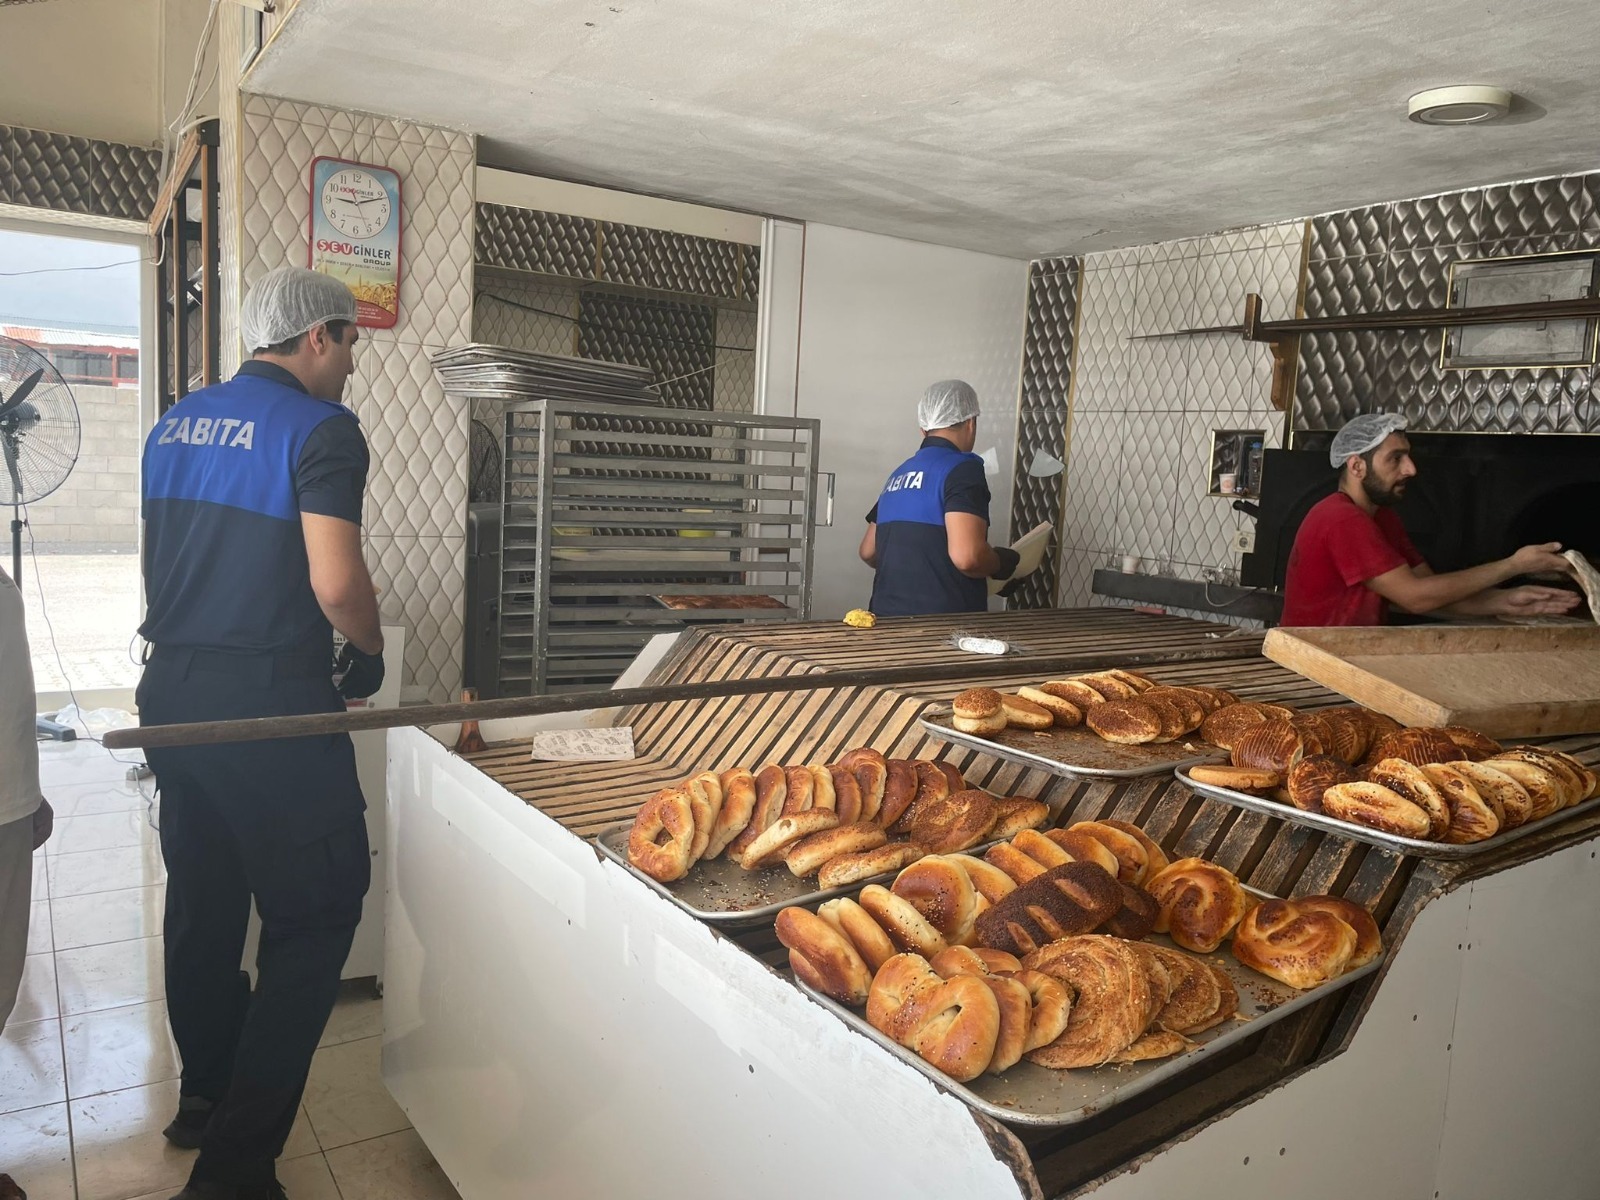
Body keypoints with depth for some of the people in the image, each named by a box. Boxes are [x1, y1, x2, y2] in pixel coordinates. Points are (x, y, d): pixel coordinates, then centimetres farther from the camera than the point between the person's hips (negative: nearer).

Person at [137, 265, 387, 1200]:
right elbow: (336, 582, -21)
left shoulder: (177, 422, 11)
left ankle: (205, 1094, 38)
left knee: (204, 894, 21)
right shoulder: (320, 429, -13)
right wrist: (371, 650, -3)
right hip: (269, 701, -8)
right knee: (315, 912, 2)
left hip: (171, 691, 8)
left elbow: (163, 557, 17)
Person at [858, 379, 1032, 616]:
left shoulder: (899, 474, 14)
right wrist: (1004, 564, -1)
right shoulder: (962, 468, -8)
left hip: (888, 615, 7)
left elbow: (868, 551, 21)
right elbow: (967, 556, -21)